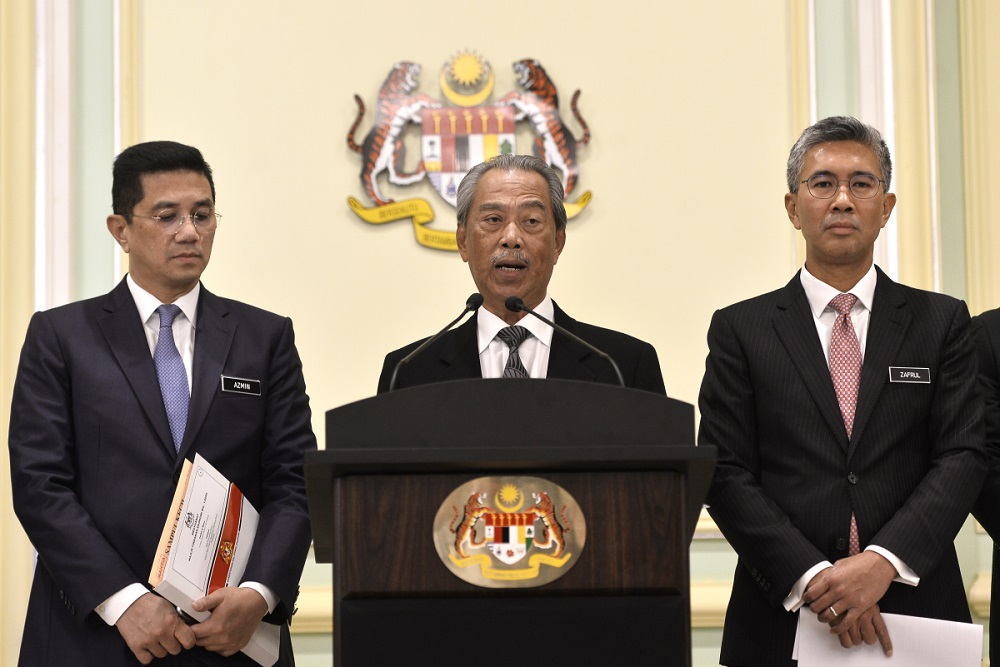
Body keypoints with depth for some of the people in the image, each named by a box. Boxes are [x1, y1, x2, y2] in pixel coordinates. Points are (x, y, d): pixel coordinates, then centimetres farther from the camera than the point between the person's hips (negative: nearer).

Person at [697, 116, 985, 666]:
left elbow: (962, 456, -2)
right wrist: (813, 579, -15)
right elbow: (726, 474, -4)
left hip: (916, 617, 1)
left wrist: (884, 560, -17)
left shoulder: (941, 322, 7)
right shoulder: (740, 330, 4)